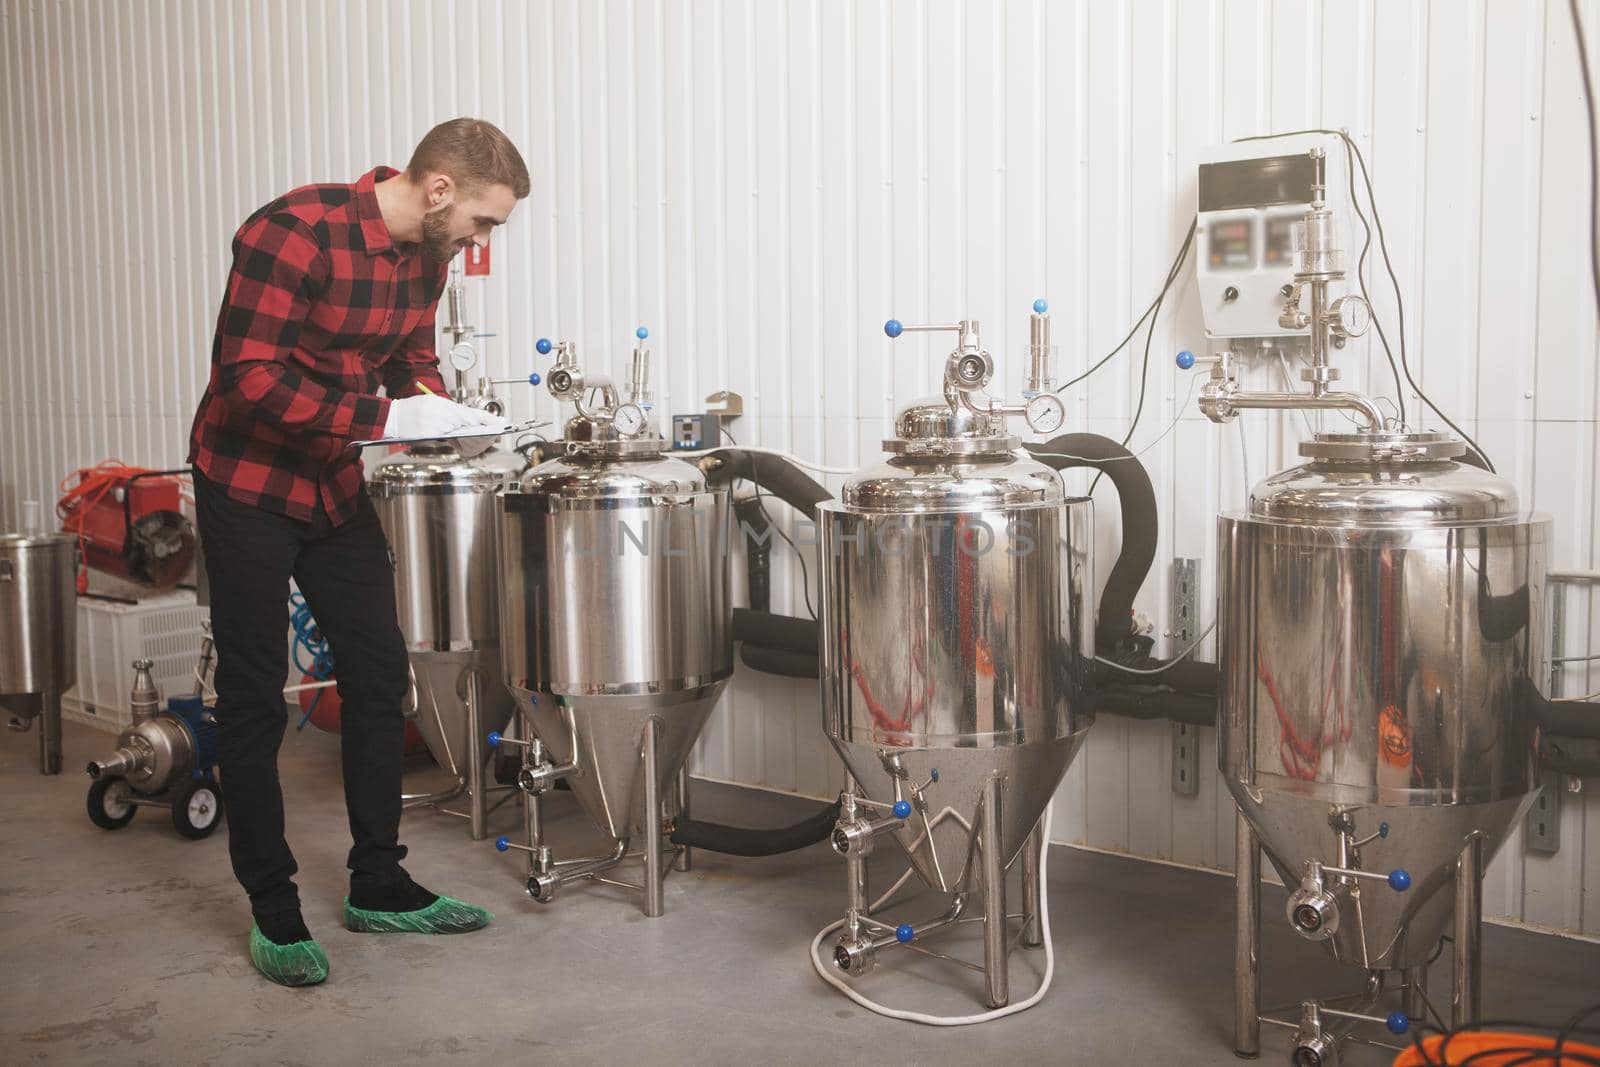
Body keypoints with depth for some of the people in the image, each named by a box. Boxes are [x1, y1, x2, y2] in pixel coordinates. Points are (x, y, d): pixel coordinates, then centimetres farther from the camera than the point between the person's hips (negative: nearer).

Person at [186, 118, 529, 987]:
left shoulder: (427, 253, 0)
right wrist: (385, 417, -30)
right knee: (254, 697, 2)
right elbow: (247, 378, -28)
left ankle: (378, 886, 19)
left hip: (337, 485, 7)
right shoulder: (295, 231, -24)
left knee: (378, 672, 7)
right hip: (248, 484, -7)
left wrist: (439, 407, -8)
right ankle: (272, 908, 14)